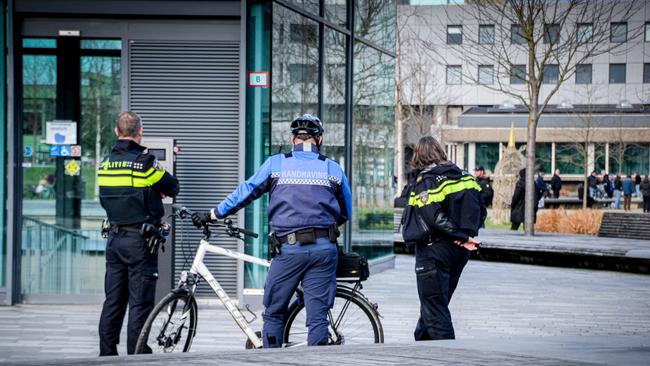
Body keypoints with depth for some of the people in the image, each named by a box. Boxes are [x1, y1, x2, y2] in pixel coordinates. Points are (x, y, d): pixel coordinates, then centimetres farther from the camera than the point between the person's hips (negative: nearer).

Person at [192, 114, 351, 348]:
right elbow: (346, 213, 17)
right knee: (317, 316, 2)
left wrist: (213, 214, 19)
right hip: (324, 249, 1)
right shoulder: (333, 170, 8)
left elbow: (245, 192, 9)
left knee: (273, 313, 10)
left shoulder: (276, 164, 5)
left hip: (289, 249, -1)